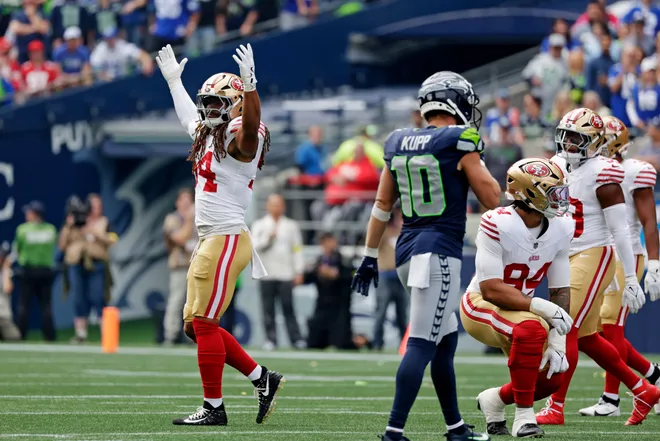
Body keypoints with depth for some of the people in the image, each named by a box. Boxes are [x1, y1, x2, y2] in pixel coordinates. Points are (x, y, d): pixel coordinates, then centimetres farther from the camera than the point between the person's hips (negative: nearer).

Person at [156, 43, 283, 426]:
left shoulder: (240, 138, -11)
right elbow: (190, 117, 38)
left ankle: (214, 408, 0)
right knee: (195, 326, 11)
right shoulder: (208, 136, 16)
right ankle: (263, 379, 17)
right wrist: (174, 81, 47)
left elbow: (251, 124, -36)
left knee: (204, 323, -7)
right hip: (208, 240, 10)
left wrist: (250, 85, -49)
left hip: (228, 239, -10)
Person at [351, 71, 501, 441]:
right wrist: (476, 158, 10)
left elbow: (382, 205, 15)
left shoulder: (398, 143, 10)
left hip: (408, 249, 8)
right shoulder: (460, 142, -9)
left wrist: (370, 256, 22)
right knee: (422, 345, -10)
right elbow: (491, 198, -4)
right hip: (440, 252, -8)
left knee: (447, 339, 19)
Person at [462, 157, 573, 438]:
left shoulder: (559, 230, -6)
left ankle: (494, 400, 26)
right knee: (531, 330, -35)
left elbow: (560, 292, 0)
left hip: (518, 309, 7)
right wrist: (540, 306, -37)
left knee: (551, 378, -5)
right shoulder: (497, 225, -27)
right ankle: (524, 416, -22)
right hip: (481, 306, -7)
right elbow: (491, 289, -27)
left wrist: (557, 342, -11)